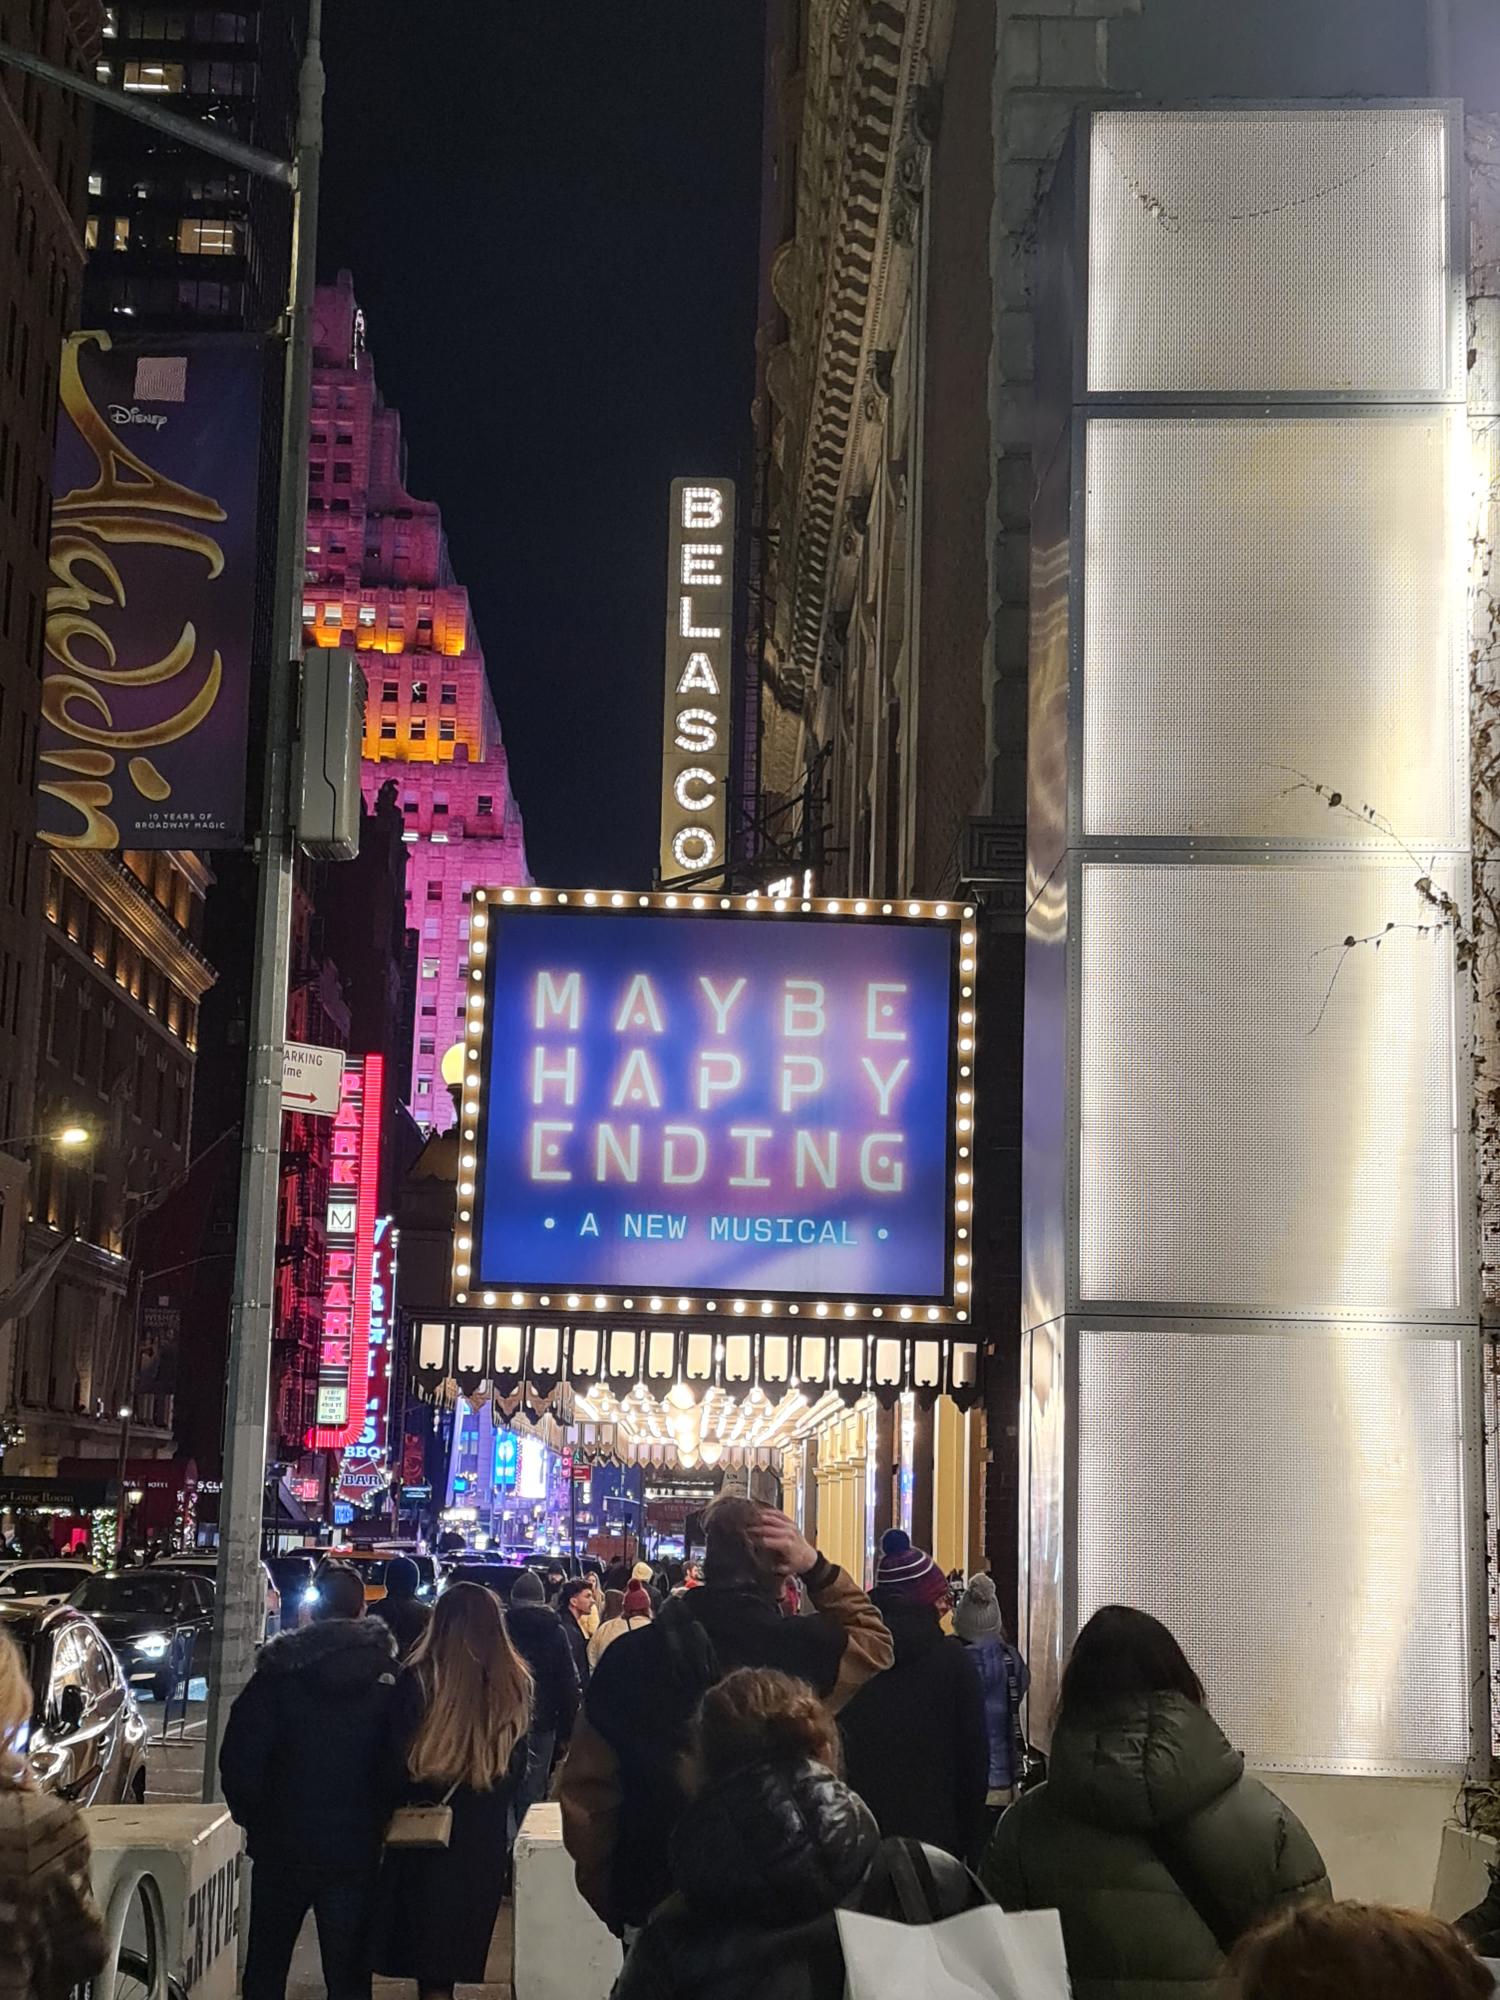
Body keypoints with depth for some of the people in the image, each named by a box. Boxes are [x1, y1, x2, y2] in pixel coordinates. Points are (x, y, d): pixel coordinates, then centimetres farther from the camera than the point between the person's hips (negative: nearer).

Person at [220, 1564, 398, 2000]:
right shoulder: (388, 1675, -6)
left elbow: (239, 1758, -10)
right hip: (357, 1850, 1)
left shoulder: (280, 1670, -8)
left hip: (283, 1846, 0)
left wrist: (252, 1816, 6)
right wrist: (380, 1823, 9)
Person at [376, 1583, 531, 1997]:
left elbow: (397, 1764, -9)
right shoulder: (514, 1685, -5)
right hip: (486, 1836, 3)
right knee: (457, 1950, 14)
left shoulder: (419, 1680, -14)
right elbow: (517, 1768, 4)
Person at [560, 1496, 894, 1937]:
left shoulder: (628, 1656, -6)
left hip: (653, 1902, 1)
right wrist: (816, 1567, 6)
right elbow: (874, 1640, 13)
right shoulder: (801, 1650, -11)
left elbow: (586, 1789, 0)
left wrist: (604, 1892, 12)